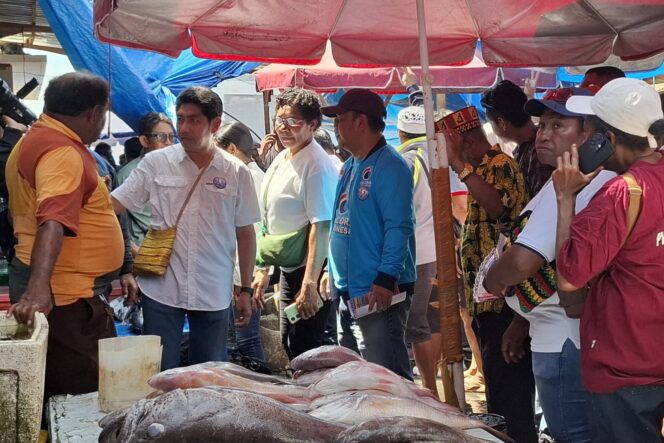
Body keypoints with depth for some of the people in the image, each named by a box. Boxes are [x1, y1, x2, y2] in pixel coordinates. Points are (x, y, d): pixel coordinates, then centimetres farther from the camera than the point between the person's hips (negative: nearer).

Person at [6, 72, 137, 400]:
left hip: (72, 289, 10)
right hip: (64, 297, -10)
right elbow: (53, 223, -32)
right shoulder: (63, 153, -18)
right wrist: (37, 289, -44)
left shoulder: (36, 140, 16)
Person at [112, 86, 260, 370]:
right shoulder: (155, 163, -1)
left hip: (214, 294, 1)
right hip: (162, 290, -1)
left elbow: (245, 233, 7)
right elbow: (114, 204, -1)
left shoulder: (236, 172, 1)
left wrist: (246, 290, 7)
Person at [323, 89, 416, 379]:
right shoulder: (350, 167, 16)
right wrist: (333, 272, 19)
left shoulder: (390, 166, -12)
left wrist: (386, 279, -24)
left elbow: (399, 228, -20)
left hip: (380, 292, -10)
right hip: (349, 289, 10)